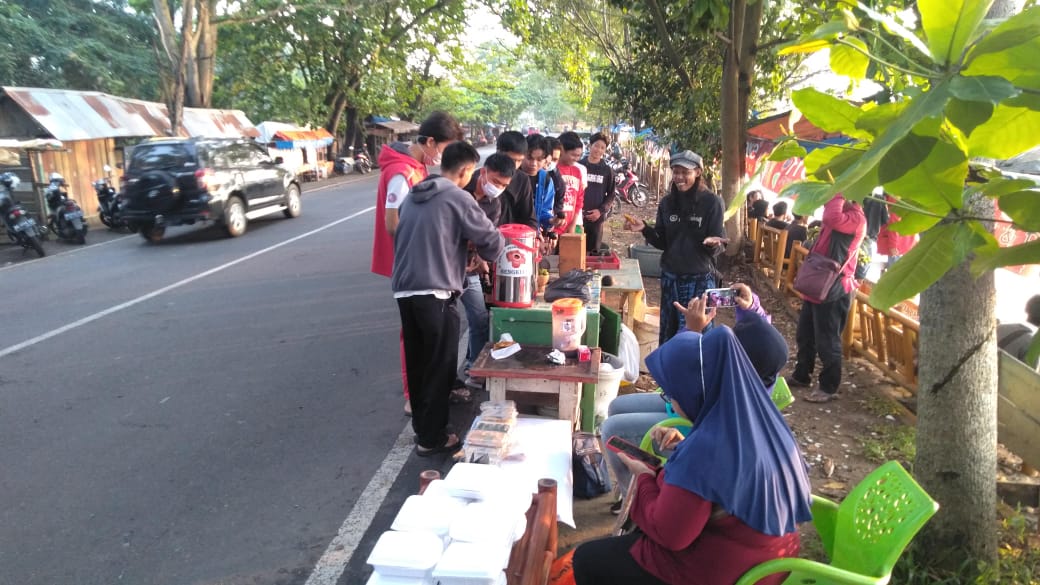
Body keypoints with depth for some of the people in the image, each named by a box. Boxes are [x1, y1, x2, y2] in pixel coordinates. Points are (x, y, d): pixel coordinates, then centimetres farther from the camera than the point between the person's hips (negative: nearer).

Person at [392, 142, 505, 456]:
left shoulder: (413, 195, 15)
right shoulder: (458, 198, -7)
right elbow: (492, 241, -5)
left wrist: (463, 259, 24)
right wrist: (482, 252, 18)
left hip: (404, 290, 7)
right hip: (435, 294, -7)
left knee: (417, 364, 18)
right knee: (439, 367, 5)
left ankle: (421, 426, 31)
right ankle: (432, 438, 13)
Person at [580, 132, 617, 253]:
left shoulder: (607, 170, 7)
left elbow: (611, 194, 7)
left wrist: (601, 210, -8)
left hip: (597, 217, 1)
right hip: (577, 216, -1)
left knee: (593, 252, 4)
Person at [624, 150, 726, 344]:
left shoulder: (712, 202, -9)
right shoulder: (667, 202, 3)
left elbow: (719, 246, -9)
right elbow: (662, 242, 6)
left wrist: (714, 244, -31)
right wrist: (645, 229, -10)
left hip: (699, 278, -4)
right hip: (670, 277, 4)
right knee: (667, 334, 14)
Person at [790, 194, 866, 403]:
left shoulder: (856, 218, -15)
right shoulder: (841, 214, 17)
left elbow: (831, 219, -33)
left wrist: (838, 193, -21)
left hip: (833, 288, -10)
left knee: (826, 340, -2)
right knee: (805, 334, 19)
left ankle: (828, 387, 10)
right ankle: (801, 376, 34)